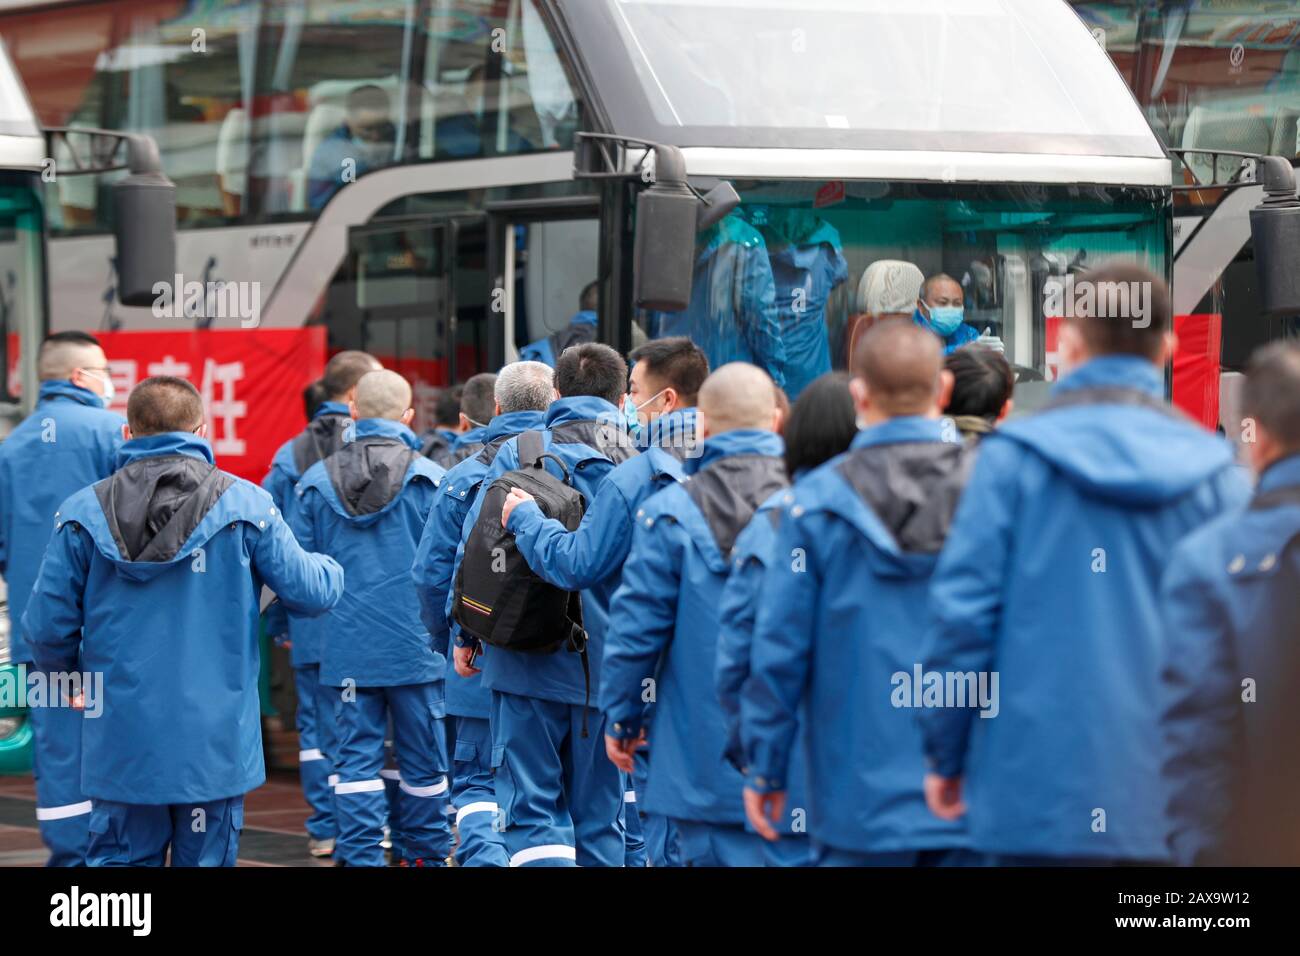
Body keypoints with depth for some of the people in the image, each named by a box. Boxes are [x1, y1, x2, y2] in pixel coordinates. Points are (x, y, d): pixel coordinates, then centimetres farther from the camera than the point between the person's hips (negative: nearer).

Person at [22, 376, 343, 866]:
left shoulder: (83, 513, -3)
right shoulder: (245, 505, -5)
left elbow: (47, 627, -4)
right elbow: (310, 591, -1)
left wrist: (70, 677, 18)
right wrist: (330, 569, 23)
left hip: (120, 742, 1)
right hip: (214, 738, -1)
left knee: (120, 860, 9)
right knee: (204, 857, 8)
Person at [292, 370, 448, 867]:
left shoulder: (317, 481, 2)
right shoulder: (428, 478, -5)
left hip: (346, 646, 1)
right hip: (415, 646, -1)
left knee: (356, 759, 4)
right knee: (422, 759, 10)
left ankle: (361, 856, 0)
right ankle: (425, 852, 18)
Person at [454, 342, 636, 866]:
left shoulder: (518, 454, -3)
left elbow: (473, 548, -4)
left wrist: (465, 635, 6)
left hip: (531, 665, -2)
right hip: (607, 668, 2)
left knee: (531, 805, -2)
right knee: (599, 809, 13)